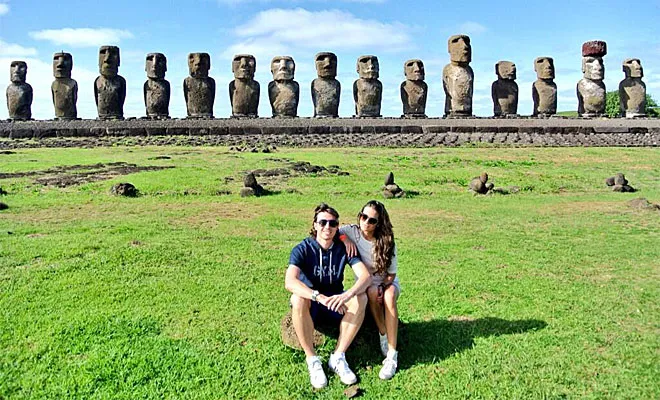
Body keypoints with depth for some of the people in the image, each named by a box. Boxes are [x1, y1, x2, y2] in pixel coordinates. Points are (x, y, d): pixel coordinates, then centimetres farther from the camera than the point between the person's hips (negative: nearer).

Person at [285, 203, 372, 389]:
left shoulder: (344, 248, -8)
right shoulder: (302, 249, -15)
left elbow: (366, 276, -21)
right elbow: (290, 282, -31)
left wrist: (348, 295, -42)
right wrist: (320, 297, -46)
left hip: (336, 303, 2)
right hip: (310, 307, -2)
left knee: (361, 298, -27)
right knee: (297, 299, -35)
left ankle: (338, 357, -19)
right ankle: (312, 360, -22)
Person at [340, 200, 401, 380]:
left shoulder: (387, 243, -14)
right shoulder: (353, 232, -13)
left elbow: (391, 274, -8)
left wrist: (383, 288, -26)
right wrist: (345, 238, -27)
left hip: (388, 283, 0)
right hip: (365, 284, 1)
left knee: (389, 295, -36)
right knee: (372, 292, -36)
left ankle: (392, 353, -37)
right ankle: (383, 336, -17)